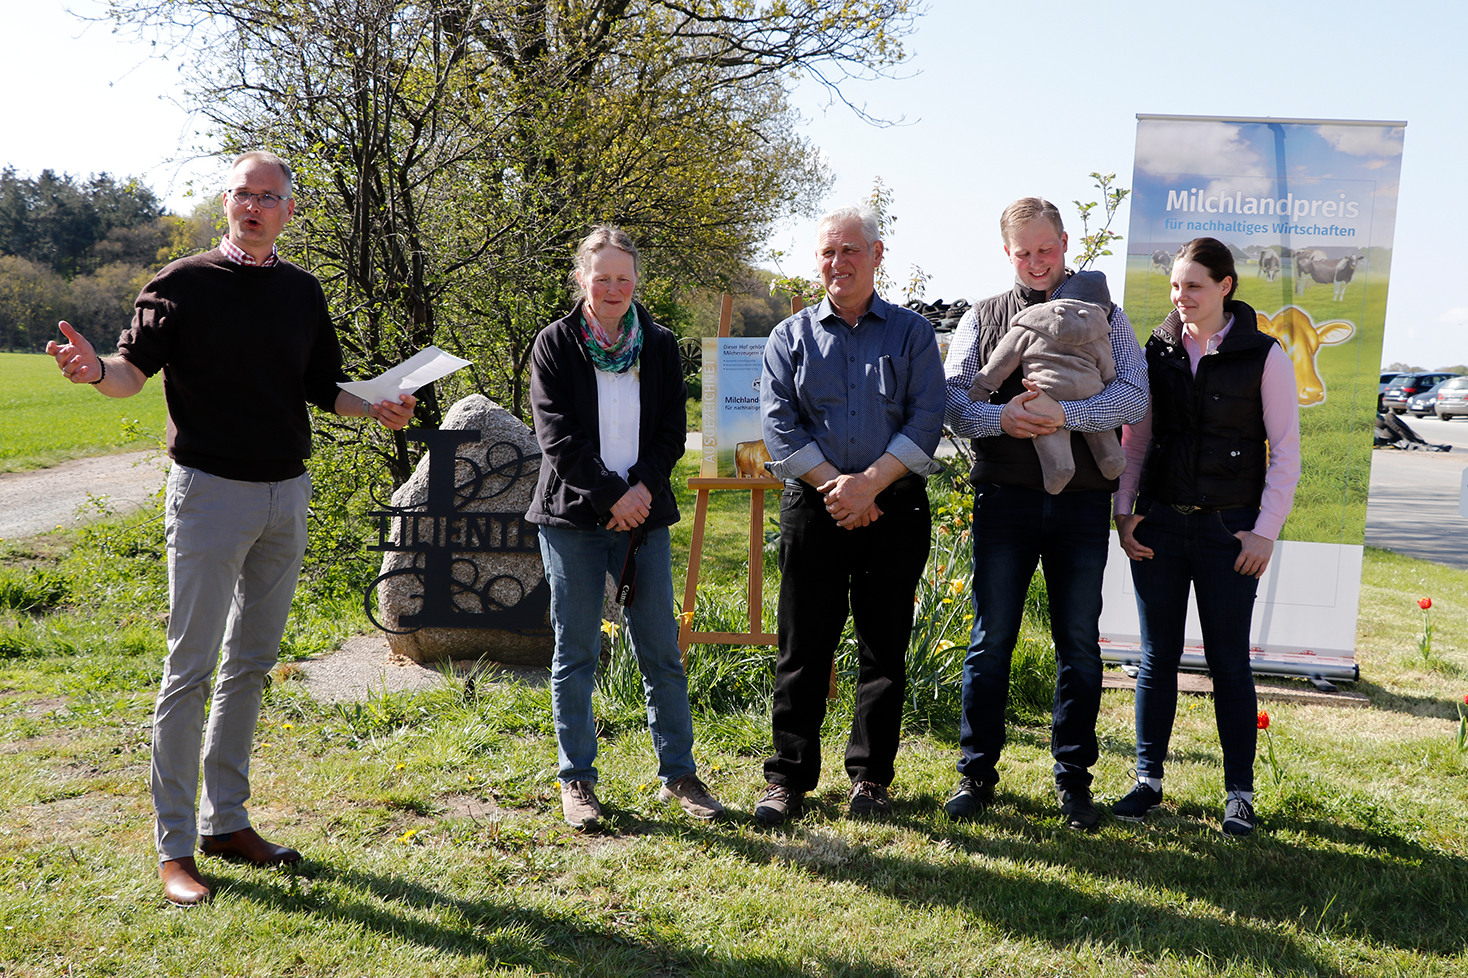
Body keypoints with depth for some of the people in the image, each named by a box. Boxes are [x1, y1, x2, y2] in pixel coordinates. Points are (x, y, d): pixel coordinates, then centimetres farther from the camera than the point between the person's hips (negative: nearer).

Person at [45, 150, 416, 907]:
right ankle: (175, 845, 5)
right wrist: (94, 369, -28)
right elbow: (134, 371, -6)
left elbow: (323, 386, 17)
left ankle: (226, 821, 22)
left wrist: (375, 410, -1)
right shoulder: (183, 284, -2)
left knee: (252, 665, 11)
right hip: (210, 490, -5)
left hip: (287, 495, 5)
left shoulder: (302, 292, 12)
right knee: (191, 666, -4)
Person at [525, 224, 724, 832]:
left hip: (644, 513, 2)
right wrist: (612, 495, -14)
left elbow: (672, 430, 5)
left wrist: (641, 489, -11)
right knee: (576, 654, 3)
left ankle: (678, 773, 16)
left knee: (662, 651, 4)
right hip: (574, 516, -2)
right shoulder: (554, 345, 0)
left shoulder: (659, 345, 9)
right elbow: (557, 437, -7)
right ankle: (577, 780, 15)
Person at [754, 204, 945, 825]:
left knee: (884, 647, 5)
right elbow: (778, 423, 0)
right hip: (813, 506, 0)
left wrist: (869, 483, -14)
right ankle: (789, 778, 12)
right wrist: (833, 485, -12)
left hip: (894, 509, 0)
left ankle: (870, 776, 18)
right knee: (803, 648, 2)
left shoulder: (912, 333, 8)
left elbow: (927, 420, -3)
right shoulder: (791, 337, 10)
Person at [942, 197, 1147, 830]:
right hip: (1004, 497, 0)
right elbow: (950, 399, 2)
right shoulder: (982, 319, 12)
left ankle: (1073, 779, 18)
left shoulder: (1102, 315, 9)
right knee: (990, 639, 3)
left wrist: (1064, 414, -21)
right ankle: (976, 774, 15)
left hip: (1082, 500, 0)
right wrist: (999, 417, -18)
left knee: (1079, 642, 6)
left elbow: (1134, 396, -5)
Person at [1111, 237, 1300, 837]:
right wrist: (1123, 511, 1)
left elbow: (1285, 452, -2)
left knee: (1229, 662, 2)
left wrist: (1265, 531, -7)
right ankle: (1148, 780, 17)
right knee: (1157, 657, 7)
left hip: (1229, 529, -3)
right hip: (1158, 523, 3)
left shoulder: (1264, 356, -2)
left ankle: (1239, 793, 13)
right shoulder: (1156, 352, 7)